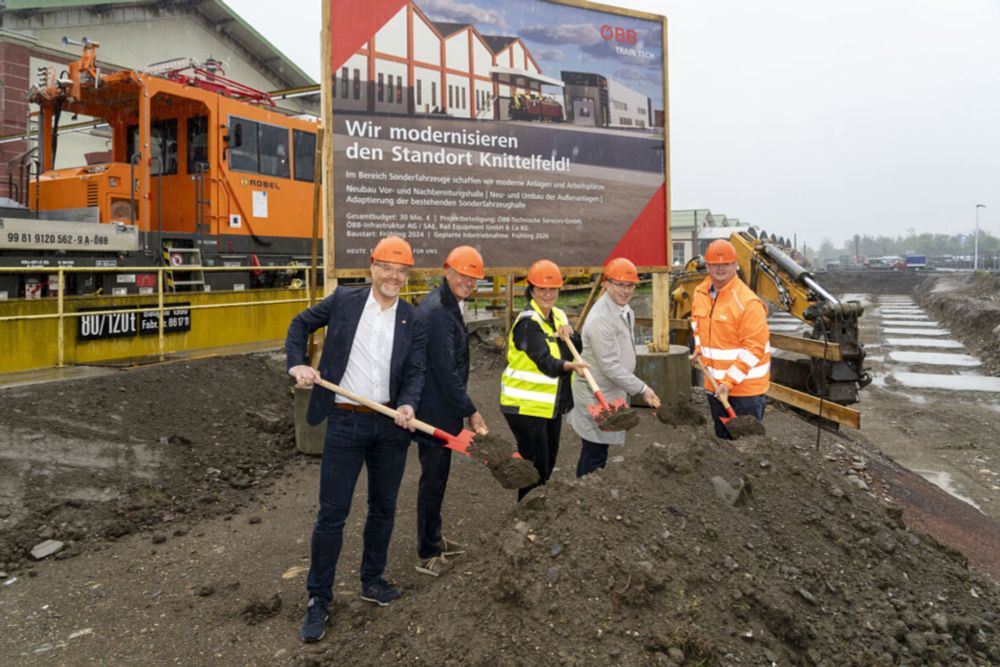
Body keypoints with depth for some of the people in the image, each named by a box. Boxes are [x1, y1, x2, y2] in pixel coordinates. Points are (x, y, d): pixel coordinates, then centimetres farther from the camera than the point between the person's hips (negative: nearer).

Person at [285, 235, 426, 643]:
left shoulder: (412, 320, 4)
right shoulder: (343, 300, 0)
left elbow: (415, 373, 0)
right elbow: (301, 324, 14)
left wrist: (407, 405, -19)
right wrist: (297, 364, -1)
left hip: (390, 424, 3)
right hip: (345, 422, -2)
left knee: (384, 508, 14)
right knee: (332, 513, 1)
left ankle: (372, 581, 34)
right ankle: (319, 599, 16)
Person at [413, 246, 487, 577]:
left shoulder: (447, 306, 12)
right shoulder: (438, 312, -22)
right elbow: (445, 370, -23)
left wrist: (463, 407, 23)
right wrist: (470, 411, -18)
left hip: (437, 407, 10)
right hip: (435, 410, -10)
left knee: (436, 475, 20)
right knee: (434, 478, 0)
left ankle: (433, 538, 36)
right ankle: (427, 555, 13)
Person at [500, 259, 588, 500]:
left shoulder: (558, 316, 9)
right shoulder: (528, 322, -18)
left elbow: (580, 348, 9)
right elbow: (544, 361, -31)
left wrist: (570, 334, -11)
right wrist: (570, 365, -49)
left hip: (552, 405, 8)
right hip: (526, 405, -8)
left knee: (549, 462, 17)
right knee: (535, 465, -5)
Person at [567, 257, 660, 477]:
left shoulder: (626, 311, 8)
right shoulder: (600, 319, -24)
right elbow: (610, 367, -25)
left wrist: (625, 393, 20)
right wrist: (642, 389, -17)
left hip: (611, 393, 9)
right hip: (596, 396, -9)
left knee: (600, 452, 17)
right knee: (593, 457, -2)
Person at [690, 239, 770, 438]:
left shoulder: (748, 302, -20)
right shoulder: (700, 294, 3)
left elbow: (754, 348, -21)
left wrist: (730, 381, -22)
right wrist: (700, 348, 8)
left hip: (745, 387, -7)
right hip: (714, 384, 7)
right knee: (722, 437, 21)